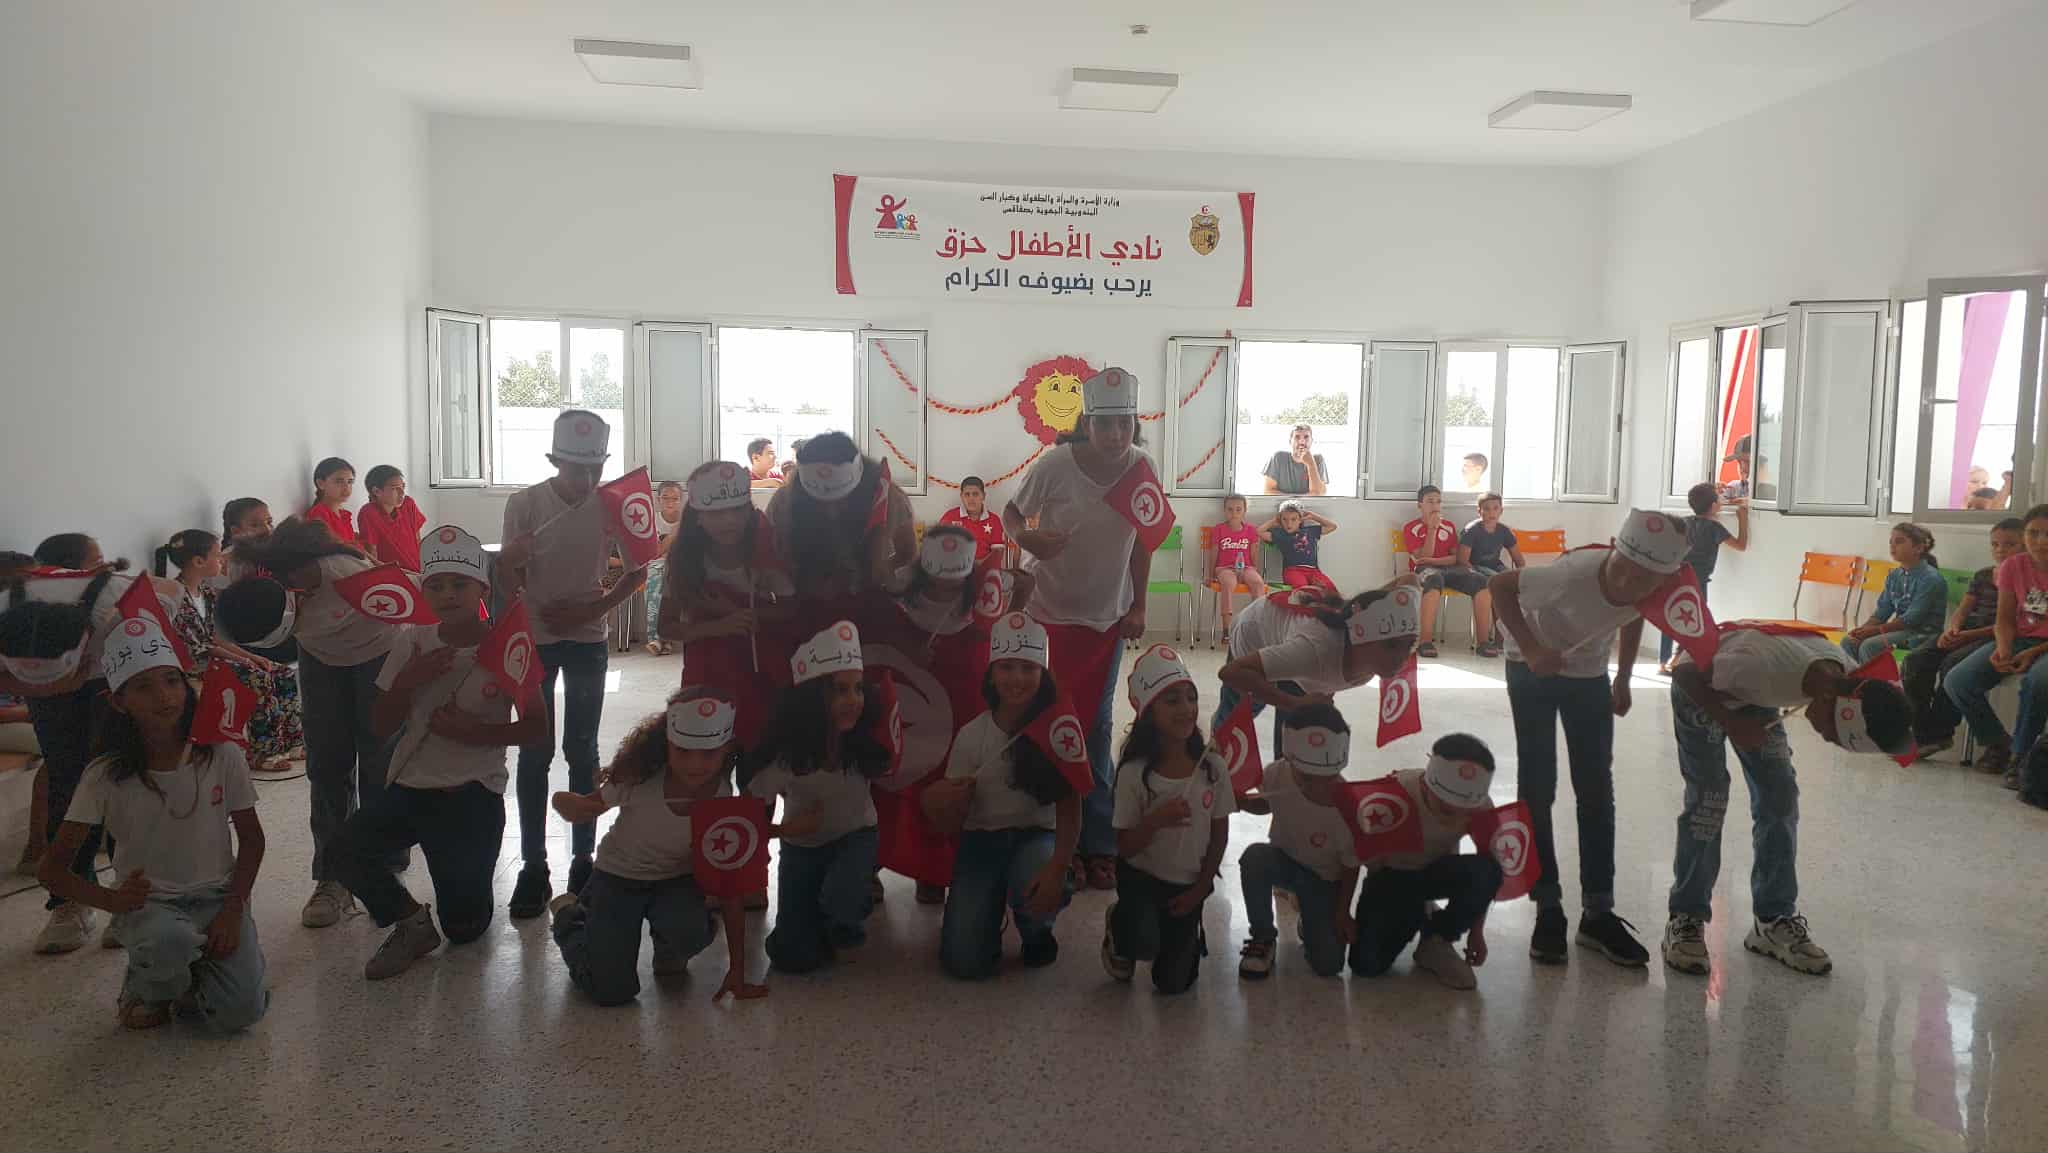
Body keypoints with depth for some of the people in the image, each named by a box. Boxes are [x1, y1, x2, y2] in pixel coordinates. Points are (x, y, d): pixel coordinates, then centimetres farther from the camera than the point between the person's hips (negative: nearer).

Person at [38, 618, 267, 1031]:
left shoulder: (222, 757, -8)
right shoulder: (106, 777, -10)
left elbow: (251, 838, 2)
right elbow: (52, 869, -6)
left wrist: (233, 909, -11)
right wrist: (112, 899, -26)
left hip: (216, 898, 1)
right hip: (148, 905, -1)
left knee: (240, 1012, -19)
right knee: (169, 940, -38)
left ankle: (189, 975, 15)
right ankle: (144, 987, -1)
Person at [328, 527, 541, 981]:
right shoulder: (412, 643, 1)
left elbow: (536, 727, -5)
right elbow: (382, 727, 4)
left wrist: (478, 732, -18)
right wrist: (408, 680, -12)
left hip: (472, 796, -3)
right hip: (408, 788, 3)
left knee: (465, 928, 3)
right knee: (348, 851, -24)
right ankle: (410, 922, 4)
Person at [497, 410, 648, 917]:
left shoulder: (613, 505, -9)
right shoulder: (525, 503, -11)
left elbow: (638, 572, 0)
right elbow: (509, 577, -4)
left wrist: (596, 608, -12)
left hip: (588, 641, 0)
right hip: (534, 640, 0)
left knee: (582, 751, 7)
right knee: (534, 753, 3)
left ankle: (583, 859, 18)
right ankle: (533, 866, 11)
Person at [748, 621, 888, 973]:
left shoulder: (867, 741, -24)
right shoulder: (786, 754, -28)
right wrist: (784, 828, -30)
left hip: (856, 836, 0)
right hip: (803, 845, 0)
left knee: (839, 902, -31)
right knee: (794, 958, -5)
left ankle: (844, 925, 7)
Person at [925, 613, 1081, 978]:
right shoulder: (972, 735, -8)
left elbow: (1070, 811, -11)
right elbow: (955, 822, -4)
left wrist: (1056, 868, -28)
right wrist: (937, 805, -28)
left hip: (1036, 836, -1)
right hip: (981, 842, 1)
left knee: (1037, 889, -37)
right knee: (964, 962, -13)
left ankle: (1037, 931, 2)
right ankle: (992, 907, 22)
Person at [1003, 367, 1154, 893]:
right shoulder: (1055, 465, -22)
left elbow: (1141, 541, 2)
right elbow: (1011, 512, -7)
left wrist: (1138, 607, 4)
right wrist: (1024, 537, -29)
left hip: (1107, 616, 3)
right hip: (1047, 612, -3)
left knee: (1096, 728, 10)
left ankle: (1097, 846, 21)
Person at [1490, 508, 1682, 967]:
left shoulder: (1661, 593, -23)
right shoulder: (1574, 573, -39)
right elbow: (1500, 585, -24)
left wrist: (1623, 679, 7)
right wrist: (1530, 648, -29)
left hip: (1589, 674, 4)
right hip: (1534, 669, -4)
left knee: (1597, 791, 4)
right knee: (1537, 789, -4)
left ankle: (1598, 913, 14)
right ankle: (1548, 909, 7)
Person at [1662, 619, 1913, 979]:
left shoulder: (1851, 677, -22)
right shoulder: (1765, 665, -43)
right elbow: (1684, 672, -28)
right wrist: (1732, 723, -29)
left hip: (1755, 693, 6)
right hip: (1701, 689, -6)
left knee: (1780, 797, -2)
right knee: (1708, 800, -12)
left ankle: (1773, 920, 8)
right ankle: (1686, 920, -2)